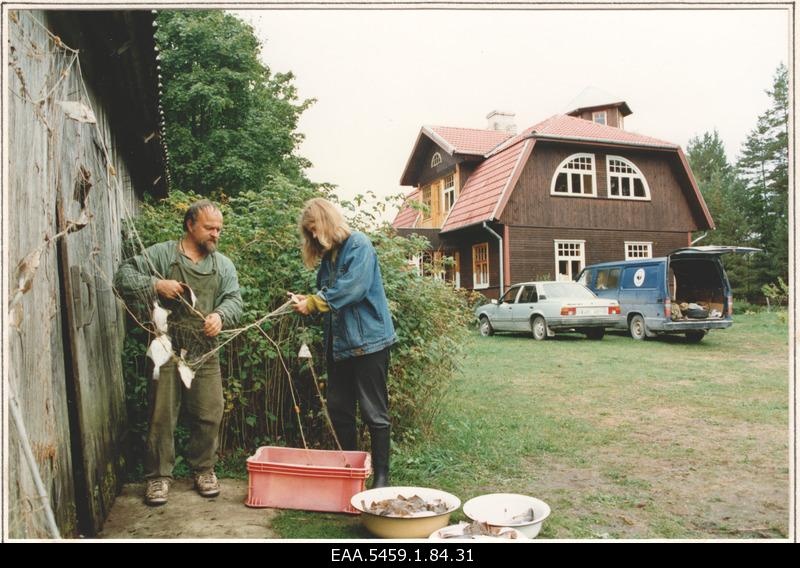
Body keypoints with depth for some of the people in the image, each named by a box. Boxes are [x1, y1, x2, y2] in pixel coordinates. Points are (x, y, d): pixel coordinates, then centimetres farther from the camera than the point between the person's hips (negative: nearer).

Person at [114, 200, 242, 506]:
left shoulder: (223, 265, 11)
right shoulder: (161, 254, 2)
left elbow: (234, 300, 3)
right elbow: (123, 276, -2)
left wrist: (220, 315, -18)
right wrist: (156, 285, -17)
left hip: (205, 353, 3)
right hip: (167, 350, -2)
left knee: (209, 414, 5)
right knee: (162, 415, 3)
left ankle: (203, 469, 24)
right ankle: (158, 475, 19)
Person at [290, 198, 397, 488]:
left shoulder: (359, 244, -10)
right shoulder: (328, 255, 15)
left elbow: (352, 288, -22)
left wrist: (312, 303, -14)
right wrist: (308, 301, -4)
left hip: (367, 341, -8)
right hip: (338, 343, 9)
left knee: (374, 412, 0)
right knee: (338, 409, 13)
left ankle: (381, 475, 11)